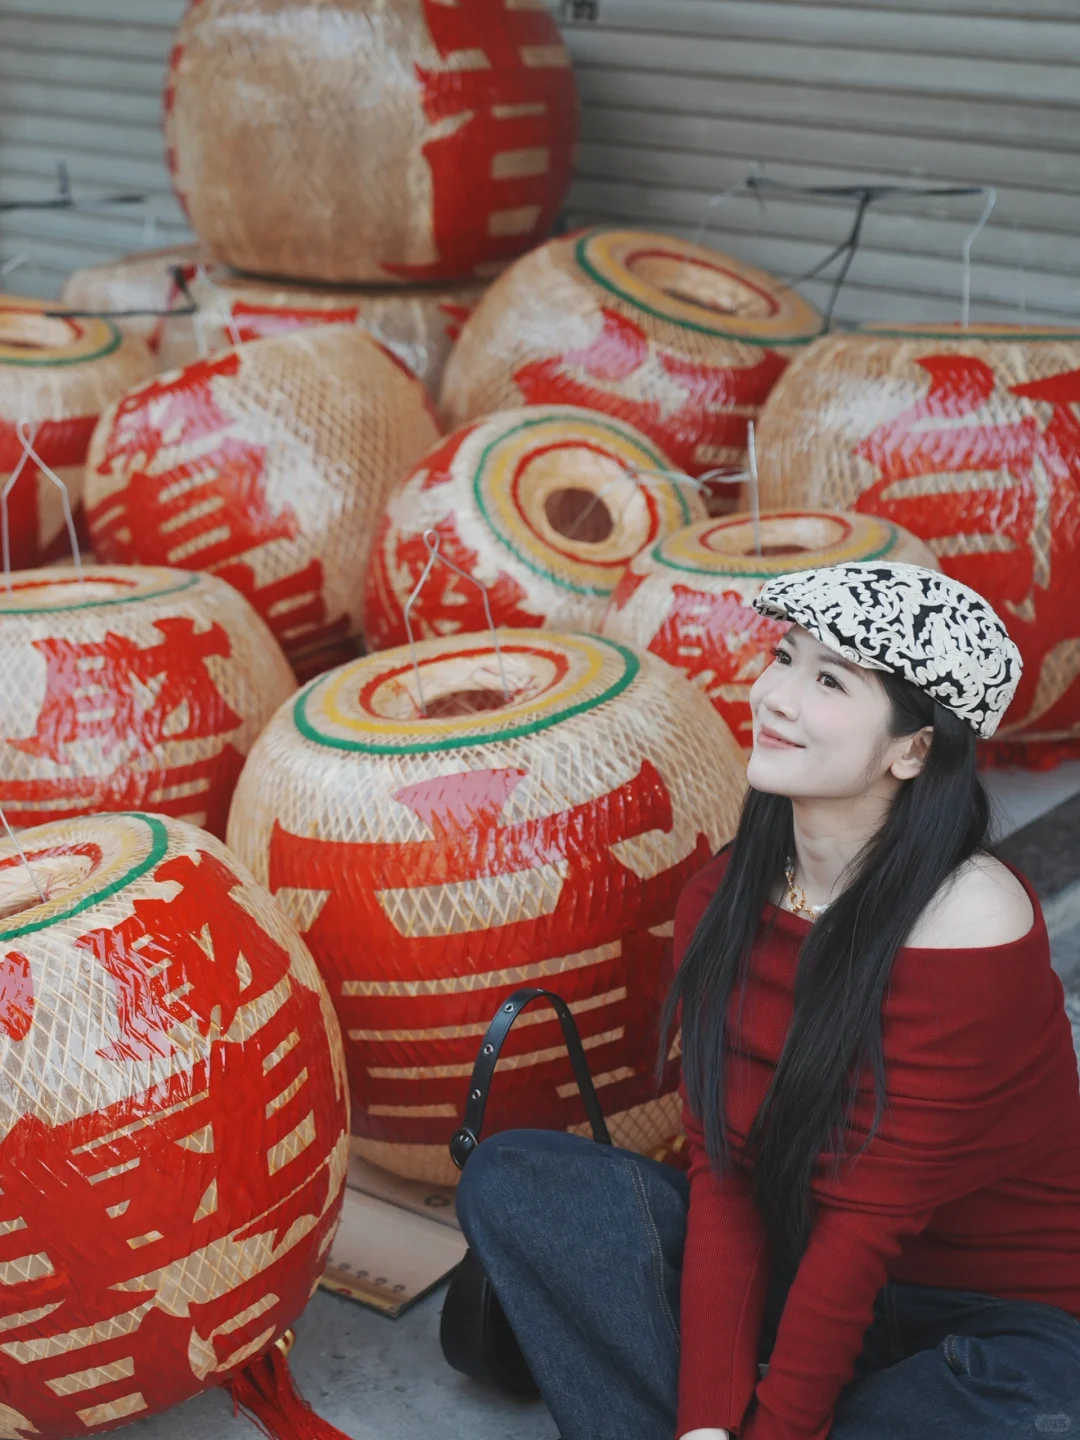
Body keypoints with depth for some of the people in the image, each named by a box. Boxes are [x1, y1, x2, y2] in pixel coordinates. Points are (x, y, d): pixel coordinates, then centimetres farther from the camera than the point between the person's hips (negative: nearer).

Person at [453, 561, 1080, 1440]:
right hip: (798, 1266, 5)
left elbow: (863, 1223, -22)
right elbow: (724, 1175, -8)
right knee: (510, 1179, -10)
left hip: (995, 1316, -4)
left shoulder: (969, 924, -22)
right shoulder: (724, 901, -4)